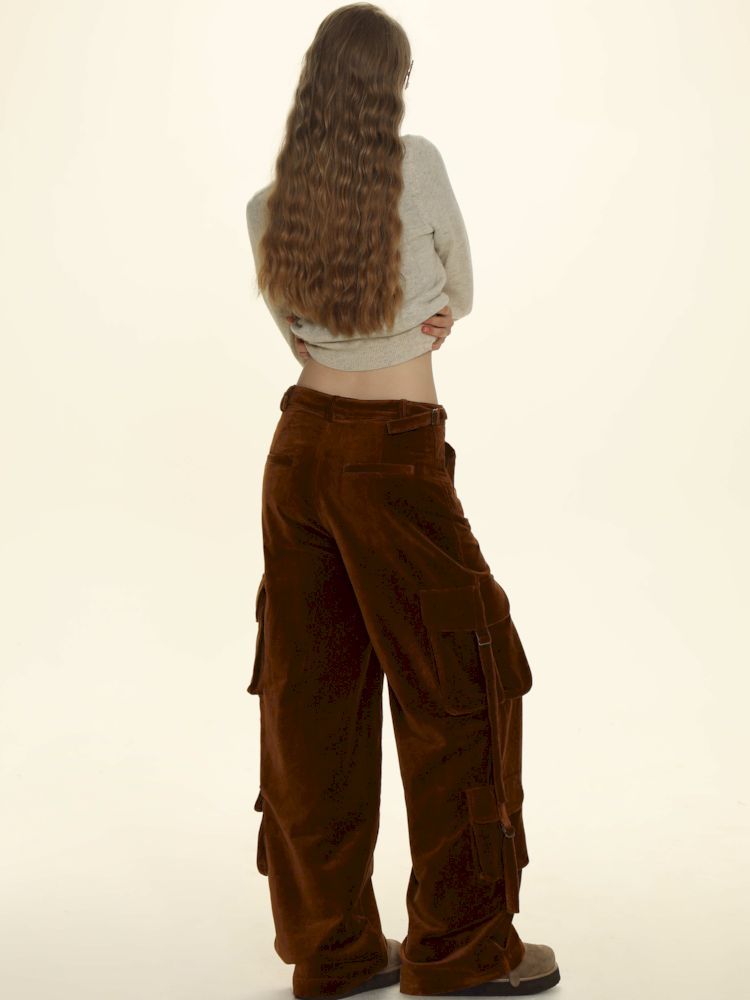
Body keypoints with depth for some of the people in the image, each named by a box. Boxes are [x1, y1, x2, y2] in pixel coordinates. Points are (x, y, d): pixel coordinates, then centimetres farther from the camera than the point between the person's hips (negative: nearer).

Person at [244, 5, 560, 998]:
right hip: (396, 459, -5)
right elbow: (462, 291, 5)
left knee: (313, 692, 10)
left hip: (302, 442, 6)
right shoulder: (419, 164, -11)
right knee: (460, 686, 7)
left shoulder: (268, 207, 1)